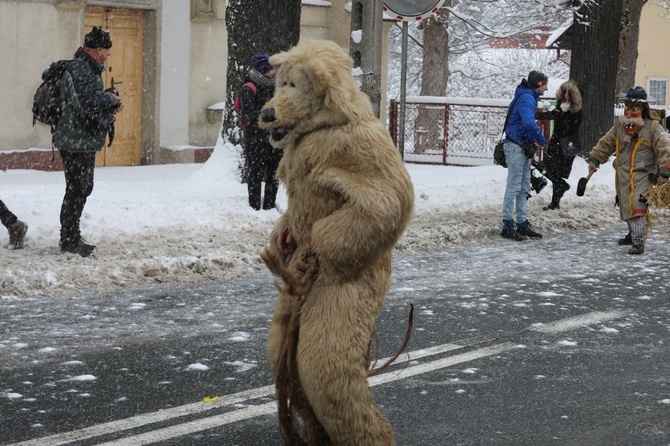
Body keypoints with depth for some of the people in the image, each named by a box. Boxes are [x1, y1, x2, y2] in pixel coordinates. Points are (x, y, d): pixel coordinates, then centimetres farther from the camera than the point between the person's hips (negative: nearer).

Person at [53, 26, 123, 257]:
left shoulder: (88, 68, 17)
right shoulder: (79, 69, -18)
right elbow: (87, 103, -27)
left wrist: (110, 104, 7)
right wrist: (110, 98, -12)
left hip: (85, 142, 11)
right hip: (75, 141, -11)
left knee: (83, 188, 17)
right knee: (76, 190, -6)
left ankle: (71, 238, 25)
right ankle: (69, 240, 1)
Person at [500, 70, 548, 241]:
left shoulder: (529, 97, 16)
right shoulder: (526, 98, -16)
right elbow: (529, 123, -29)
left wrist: (533, 142, 10)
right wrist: (541, 140, -18)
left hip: (524, 148, 10)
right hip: (516, 146, -10)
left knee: (524, 188, 13)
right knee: (514, 187, -8)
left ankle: (522, 223, 19)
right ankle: (507, 225, -5)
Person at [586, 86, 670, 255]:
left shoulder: (652, 128, -10)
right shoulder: (619, 126, 8)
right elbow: (606, 144, 18)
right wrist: (594, 159, 15)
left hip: (643, 175, -6)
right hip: (623, 175, 6)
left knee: (637, 206, -19)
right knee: (626, 206, 18)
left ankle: (638, 243, -20)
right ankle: (633, 234, 39)